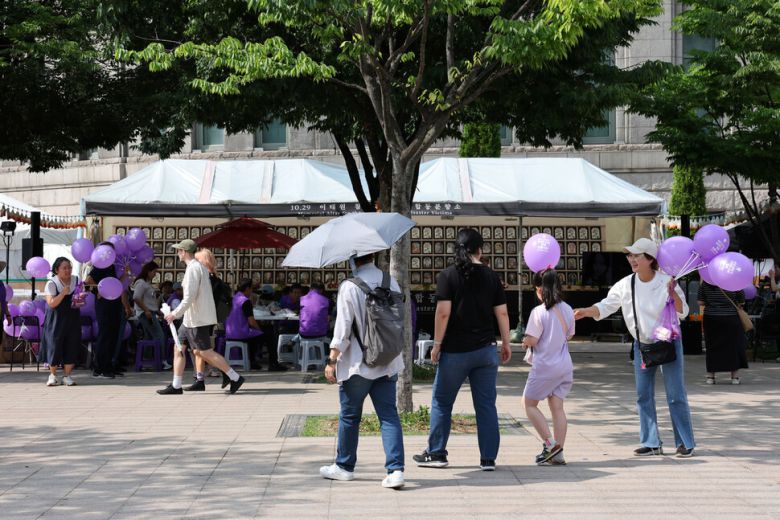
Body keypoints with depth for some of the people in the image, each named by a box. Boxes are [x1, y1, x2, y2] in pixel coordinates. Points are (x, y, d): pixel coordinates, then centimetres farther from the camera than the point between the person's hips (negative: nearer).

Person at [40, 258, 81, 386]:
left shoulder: (76, 280, 3)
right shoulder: (52, 283, -9)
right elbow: (51, 303, -17)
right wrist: (63, 293, -26)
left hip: (73, 319, 4)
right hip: (56, 320, -4)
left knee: (72, 347, 0)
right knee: (54, 346, -3)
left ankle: (67, 375, 7)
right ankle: (52, 375, 11)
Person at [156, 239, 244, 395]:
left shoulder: (193, 269, -17)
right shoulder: (200, 267, 14)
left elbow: (190, 297, -23)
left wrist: (175, 314, -16)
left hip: (197, 319, -10)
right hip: (191, 318, 10)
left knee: (206, 352, -5)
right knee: (179, 348, 10)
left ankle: (235, 378, 1)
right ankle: (176, 386, 12)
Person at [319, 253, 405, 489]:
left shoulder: (349, 287, -13)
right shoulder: (390, 281, 4)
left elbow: (342, 328, -14)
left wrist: (332, 361, -8)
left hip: (357, 364, -4)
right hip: (388, 363, 4)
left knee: (349, 416, 11)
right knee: (389, 415, 3)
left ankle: (344, 466, 25)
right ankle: (396, 469, -7)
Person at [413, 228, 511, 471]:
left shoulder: (448, 275, -6)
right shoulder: (491, 276, 3)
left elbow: (443, 313, -12)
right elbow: (502, 313, 4)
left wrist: (437, 344, -5)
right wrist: (506, 343, 14)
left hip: (455, 351, -3)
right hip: (485, 349, 3)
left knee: (442, 402, 11)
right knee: (486, 404, 7)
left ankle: (436, 453, 17)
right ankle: (488, 458, 8)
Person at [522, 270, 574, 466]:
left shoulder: (538, 312, -17)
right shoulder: (567, 310, 3)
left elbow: (531, 341, -15)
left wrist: (525, 341, 6)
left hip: (545, 366, -6)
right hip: (565, 366, 6)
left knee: (529, 404, 8)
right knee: (557, 407, 8)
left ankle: (549, 443, -4)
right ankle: (558, 452, 5)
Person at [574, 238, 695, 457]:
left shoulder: (666, 282, -14)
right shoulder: (625, 285, -5)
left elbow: (683, 312, -12)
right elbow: (606, 306, -1)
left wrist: (673, 293, -28)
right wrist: (585, 312, -18)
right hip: (642, 345, 4)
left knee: (676, 396, -2)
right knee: (643, 396, 6)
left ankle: (685, 443, 7)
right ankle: (651, 443, 15)